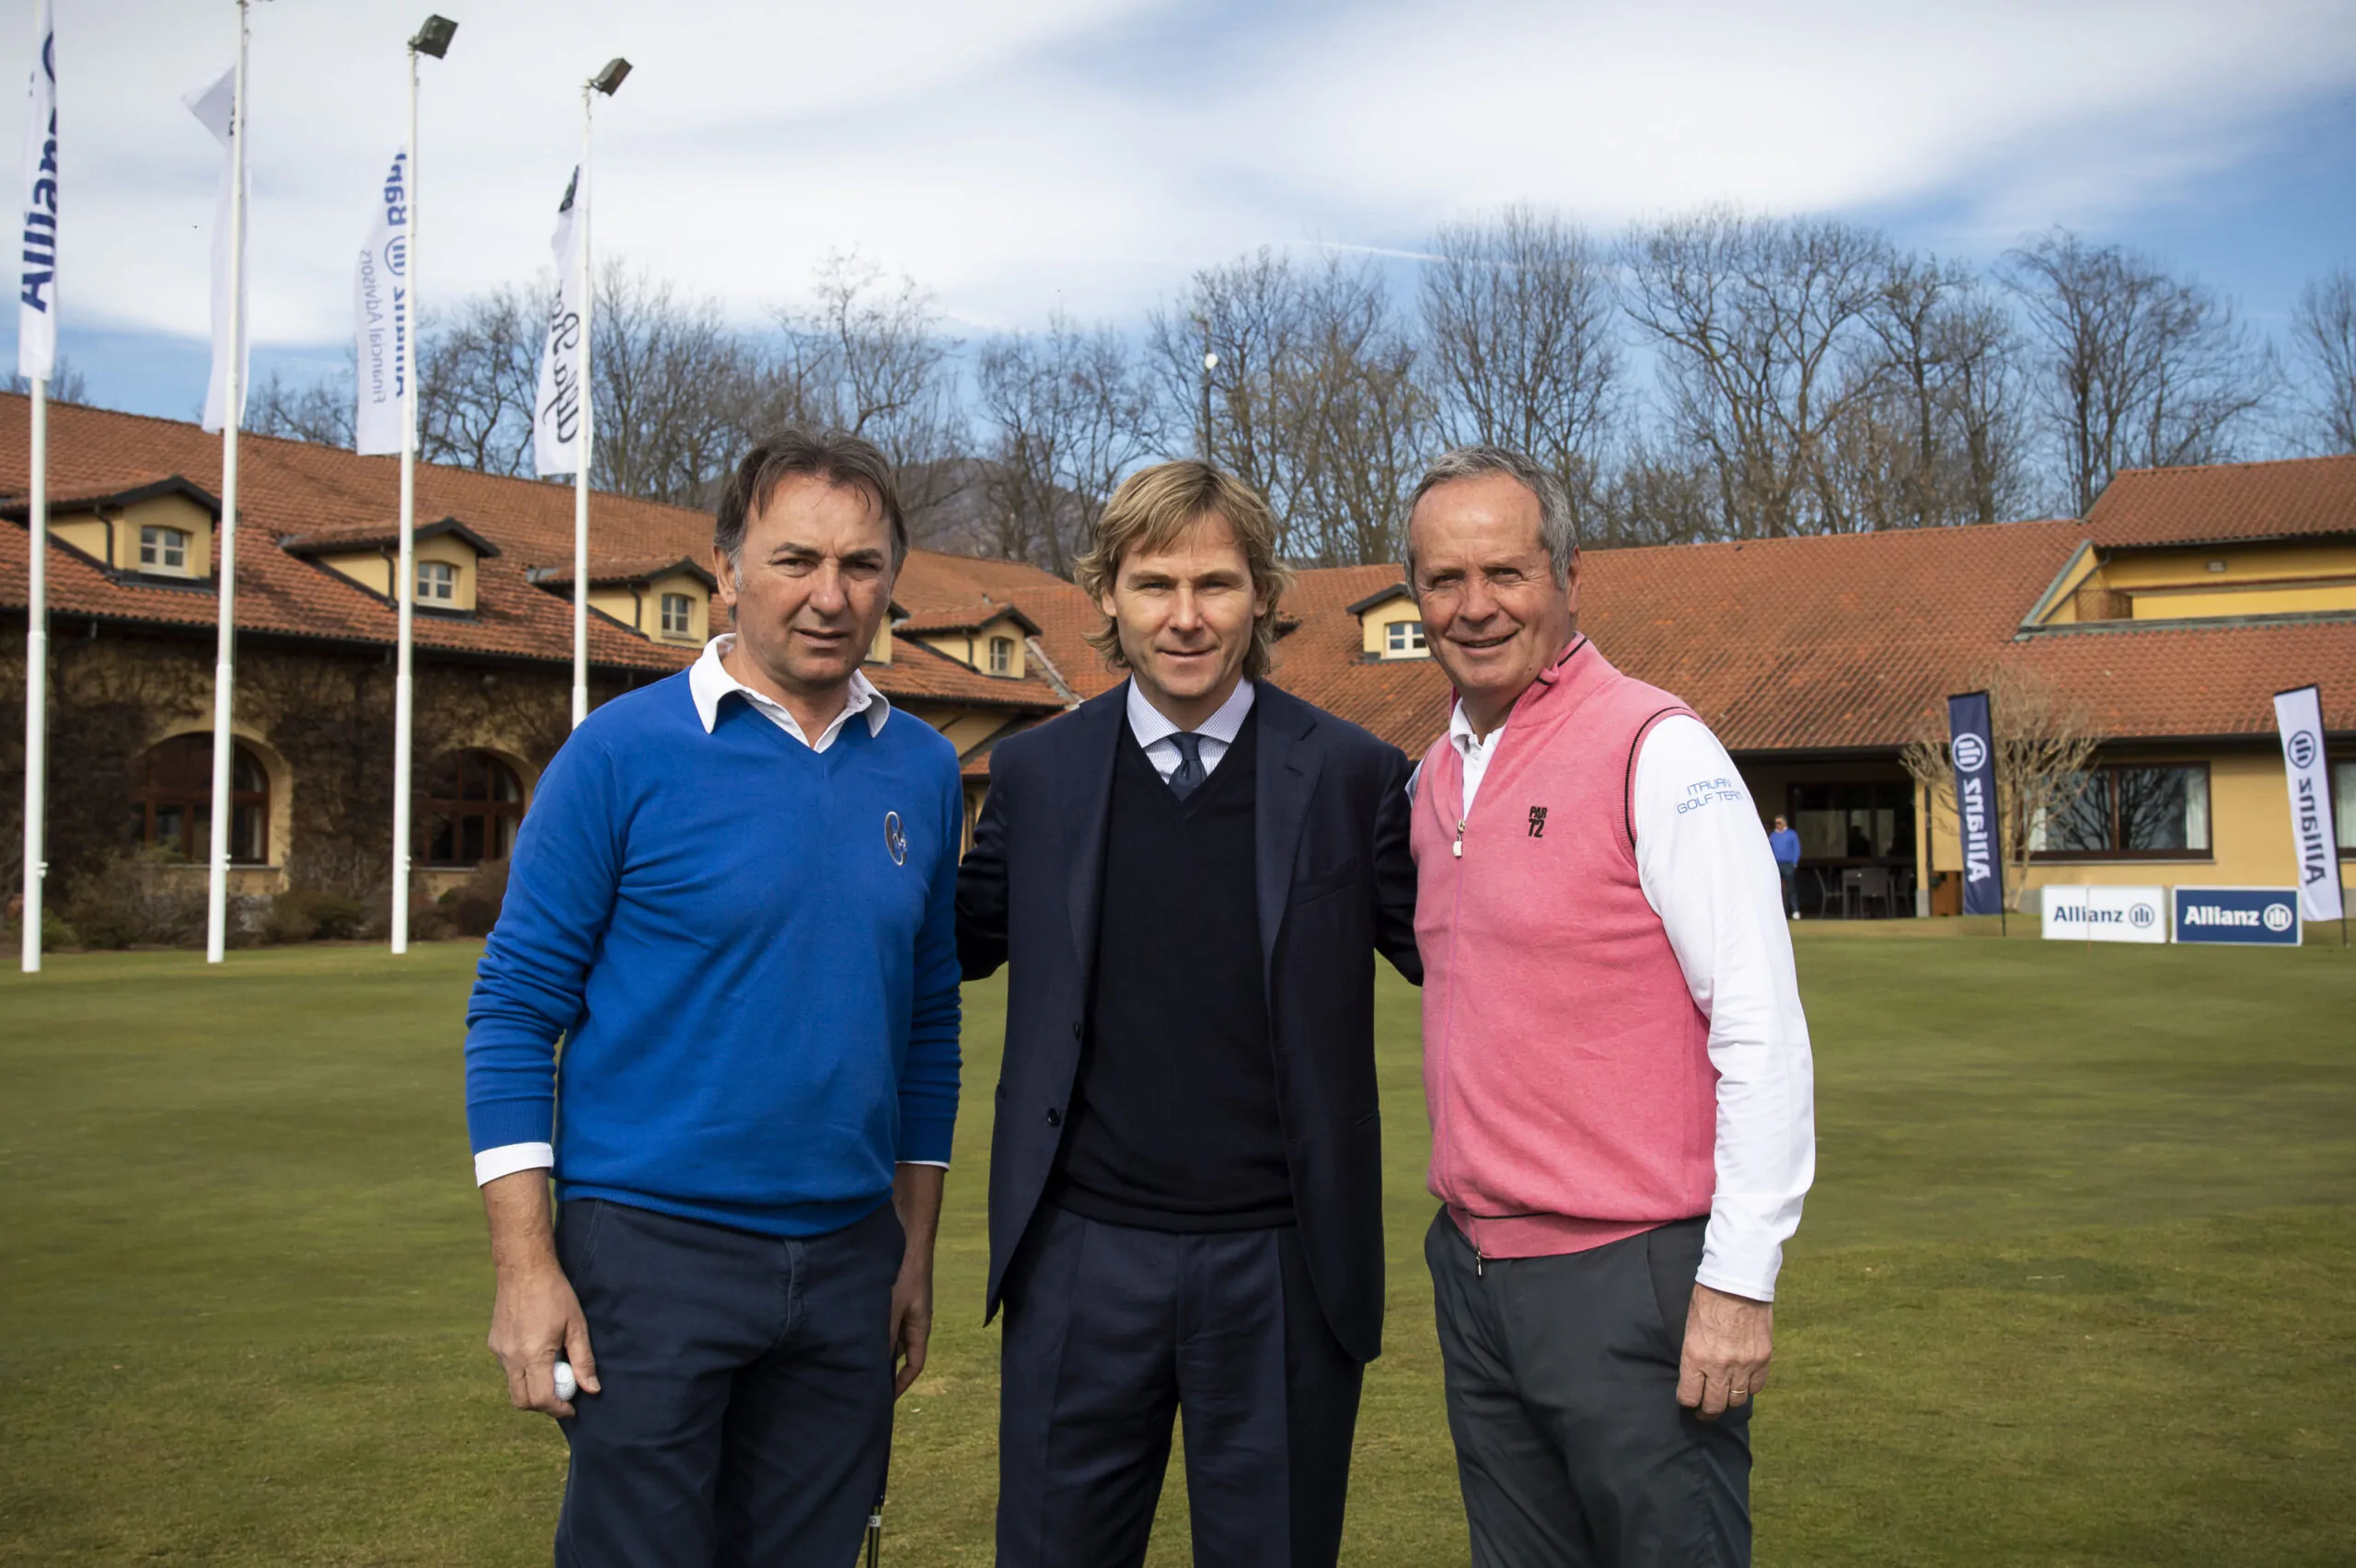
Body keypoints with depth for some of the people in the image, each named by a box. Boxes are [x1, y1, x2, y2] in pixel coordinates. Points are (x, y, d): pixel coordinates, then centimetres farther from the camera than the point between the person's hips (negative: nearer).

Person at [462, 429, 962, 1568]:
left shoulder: (923, 769, 5)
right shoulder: (623, 754, -8)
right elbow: (515, 1007, -7)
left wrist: (916, 1249, 11)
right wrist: (524, 1264, -12)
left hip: (846, 1261, 4)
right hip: (654, 1253, -4)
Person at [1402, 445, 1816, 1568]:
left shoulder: (1656, 751, -12)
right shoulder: (1436, 776, 10)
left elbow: (1763, 1031, -14)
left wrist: (1740, 1278, -16)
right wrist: (1467, 1243, 16)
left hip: (1630, 1273, -7)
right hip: (1475, 1267, 7)